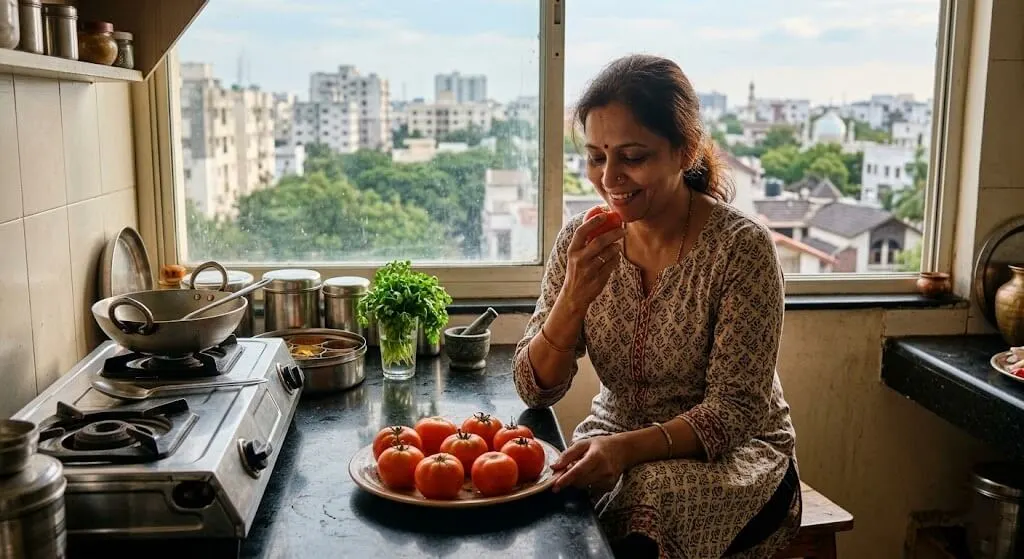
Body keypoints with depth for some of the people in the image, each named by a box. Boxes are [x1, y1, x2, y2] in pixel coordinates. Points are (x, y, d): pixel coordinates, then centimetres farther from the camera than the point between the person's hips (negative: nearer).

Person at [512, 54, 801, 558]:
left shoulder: (742, 247, -18)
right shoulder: (582, 240, -6)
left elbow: (734, 411, -17)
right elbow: (535, 389, -7)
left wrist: (629, 448, -33)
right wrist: (574, 298, -25)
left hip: (732, 453, -3)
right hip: (615, 440, 3)